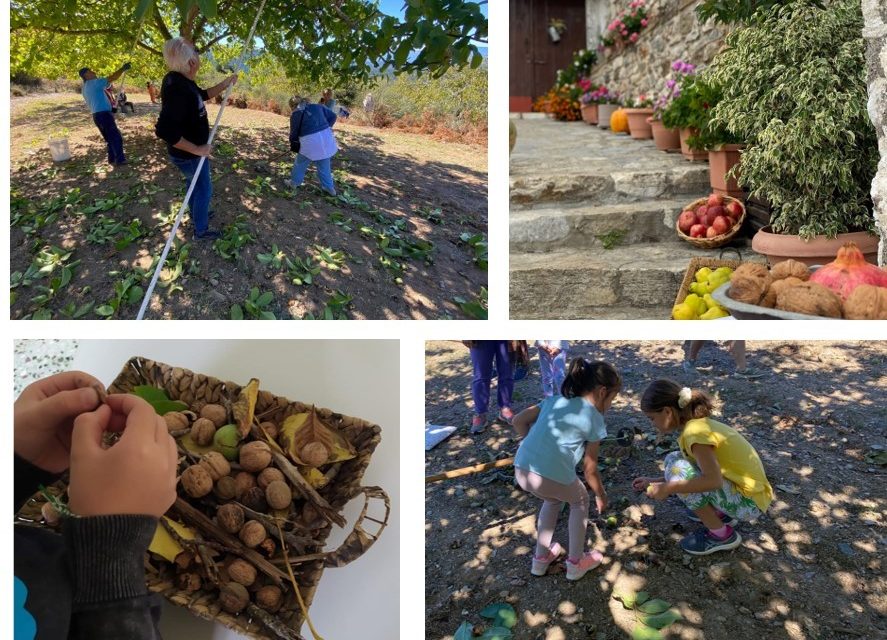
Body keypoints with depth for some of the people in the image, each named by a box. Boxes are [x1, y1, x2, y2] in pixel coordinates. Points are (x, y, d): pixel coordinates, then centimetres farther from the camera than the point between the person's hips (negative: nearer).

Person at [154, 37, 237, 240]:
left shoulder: (182, 80, -5)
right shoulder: (177, 88, -36)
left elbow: (203, 95, 19)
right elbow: (164, 130, -40)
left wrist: (225, 84, 9)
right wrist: (197, 149, -32)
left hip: (191, 152, 9)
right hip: (189, 155, -9)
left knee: (193, 183, 29)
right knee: (203, 188, 9)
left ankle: (196, 214, 51)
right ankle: (201, 230, 25)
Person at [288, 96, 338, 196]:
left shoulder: (295, 114, 0)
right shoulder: (317, 106, 10)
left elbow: (294, 131, 7)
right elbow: (332, 116, 14)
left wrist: (293, 143, 24)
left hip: (310, 141, -4)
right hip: (326, 138, 4)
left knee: (300, 163, 19)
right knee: (324, 165, 18)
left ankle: (295, 182, 33)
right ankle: (329, 187, 25)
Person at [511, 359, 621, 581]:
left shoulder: (555, 400, 20)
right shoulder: (595, 420, 6)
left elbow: (519, 421, 18)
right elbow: (590, 470, 10)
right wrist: (601, 496, 27)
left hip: (521, 470, 5)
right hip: (553, 477, -5)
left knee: (553, 499, 36)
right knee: (580, 501, 28)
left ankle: (542, 557, 42)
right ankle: (576, 563, 34)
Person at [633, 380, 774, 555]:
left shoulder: (694, 431, -24)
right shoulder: (698, 423, 5)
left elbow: (713, 480, -33)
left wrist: (668, 488, -24)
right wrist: (654, 482, 9)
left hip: (749, 502, -9)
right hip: (746, 489, 9)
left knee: (677, 469, -22)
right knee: (674, 461, 8)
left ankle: (721, 535, -5)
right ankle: (721, 513, 15)